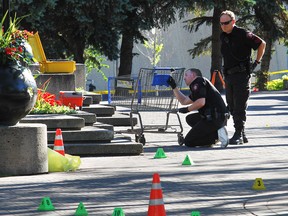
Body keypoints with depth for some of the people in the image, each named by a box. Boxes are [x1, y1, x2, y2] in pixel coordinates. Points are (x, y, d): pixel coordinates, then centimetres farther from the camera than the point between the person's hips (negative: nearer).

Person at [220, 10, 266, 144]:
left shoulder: (243, 34, -10)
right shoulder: (223, 37, 12)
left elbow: (262, 44, -3)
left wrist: (257, 62, -2)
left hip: (242, 75, -8)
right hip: (228, 76, 8)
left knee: (239, 107, -10)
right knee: (232, 107, 8)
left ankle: (239, 135, -10)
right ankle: (242, 135, 14)